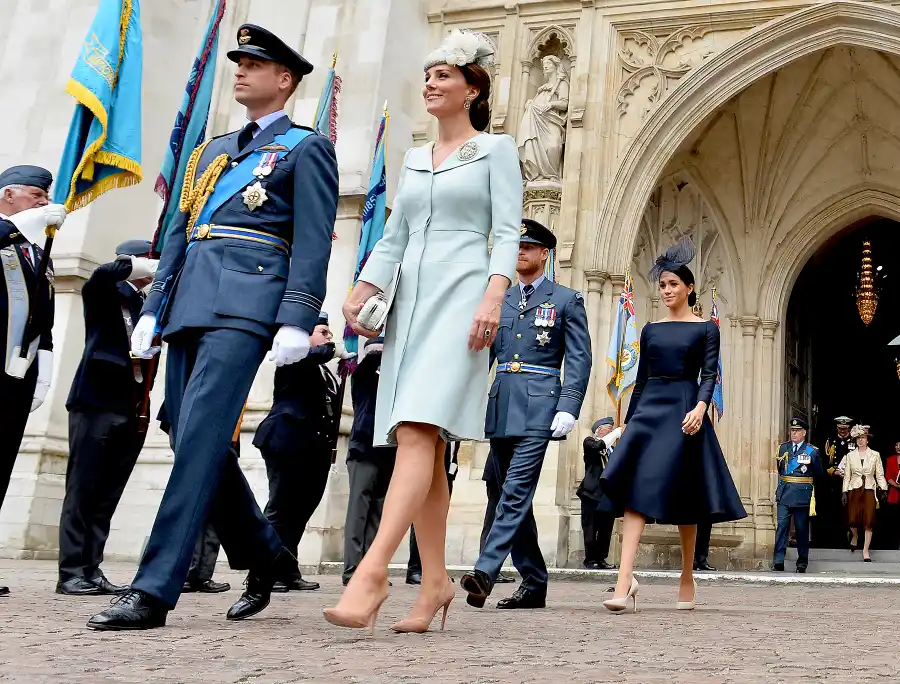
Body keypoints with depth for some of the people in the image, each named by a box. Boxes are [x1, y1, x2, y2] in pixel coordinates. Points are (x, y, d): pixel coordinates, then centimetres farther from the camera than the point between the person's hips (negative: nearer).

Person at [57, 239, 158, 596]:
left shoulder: (149, 305, 19)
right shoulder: (103, 293, 4)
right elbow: (104, 273, -18)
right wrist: (150, 267, -13)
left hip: (133, 409, 5)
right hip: (97, 402, -5)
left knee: (107, 495, 5)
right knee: (82, 490, -4)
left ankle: (91, 570, 9)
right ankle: (71, 572, -1)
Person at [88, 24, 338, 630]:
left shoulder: (306, 148, 6)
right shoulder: (211, 151, 26)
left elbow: (313, 241, -5)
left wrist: (296, 322, -16)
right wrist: (153, 309, 14)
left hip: (245, 305, -8)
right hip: (189, 303, 8)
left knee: (199, 439, -15)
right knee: (199, 442, 6)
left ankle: (153, 592, -15)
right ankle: (265, 555, 23)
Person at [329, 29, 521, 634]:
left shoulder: (495, 149, 7)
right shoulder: (413, 160, 23)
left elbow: (507, 233, -4)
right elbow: (393, 239, 19)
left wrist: (493, 296, -19)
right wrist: (363, 291, 3)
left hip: (461, 295, -6)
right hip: (411, 300, 7)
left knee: (417, 430, -21)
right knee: (421, 444, 2)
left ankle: (373, 571, -29)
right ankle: (435, 582, 7)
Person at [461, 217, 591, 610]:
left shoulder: (566, 300, 5)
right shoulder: (498, 299, 17)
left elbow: (579, 359, -1)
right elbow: (482, 355, 17)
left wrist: (568, 409, -14)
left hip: (538, 407, -5)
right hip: (500, 406, 6)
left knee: (516, 491, -16)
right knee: (513, 495, 8)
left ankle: (485, 572, -22)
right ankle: (533, 583, 16)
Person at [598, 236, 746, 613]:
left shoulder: (706, 328, 5)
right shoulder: (651, 330, 15)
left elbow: (709, 375, -5)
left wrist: (700, 407, -23)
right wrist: (628, 422, 13)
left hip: (684, 409, -3)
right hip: (649, 409, 3)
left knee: (683, 496, 0)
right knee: (635, 489, -13)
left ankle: (687, 579, 16)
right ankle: (625, 579, -22)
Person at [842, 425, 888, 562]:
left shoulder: (875, 455, 4)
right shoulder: (850, 455, 7)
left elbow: (880, 475, 5)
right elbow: (847, 476, 8)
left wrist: (883, 489, -5)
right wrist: (844, 492, 3)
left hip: (870, 490, -1)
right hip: (854, 490, 1)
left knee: (869, 521, -4)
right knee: (853, 520, -5)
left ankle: (865, 551, 5)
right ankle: (855, 536, 30)